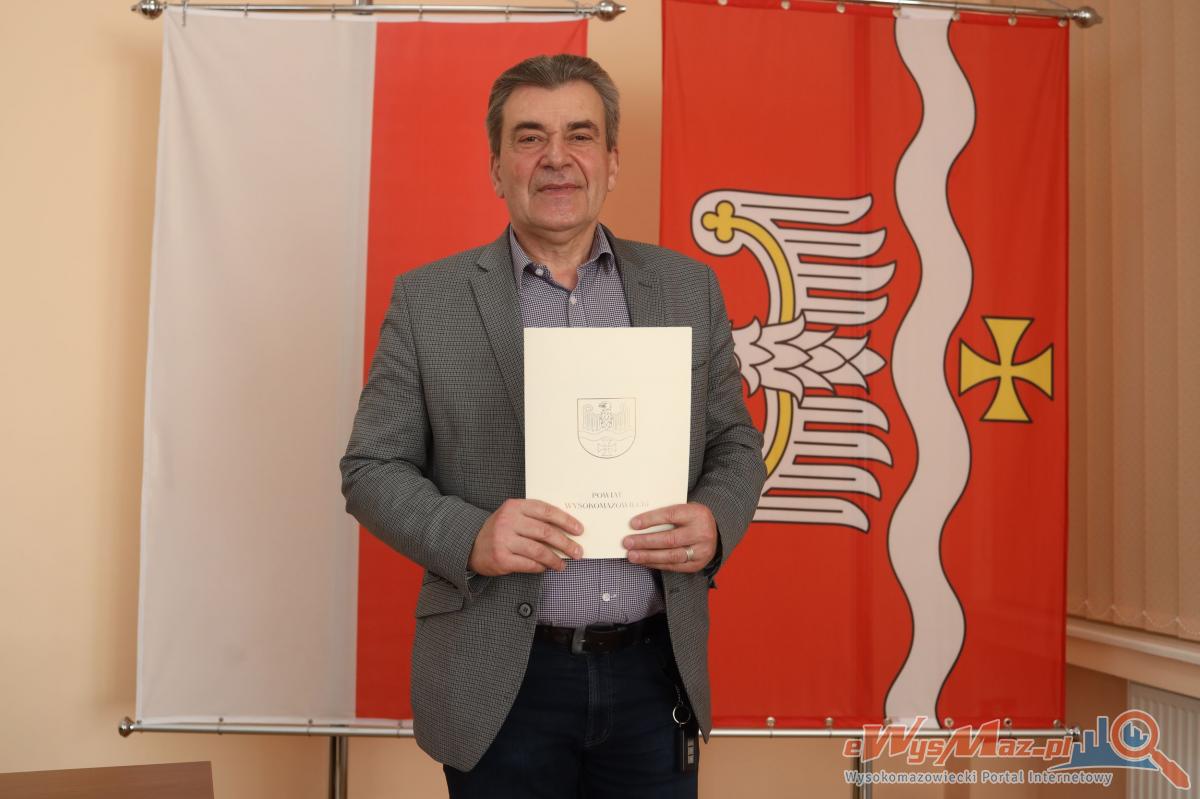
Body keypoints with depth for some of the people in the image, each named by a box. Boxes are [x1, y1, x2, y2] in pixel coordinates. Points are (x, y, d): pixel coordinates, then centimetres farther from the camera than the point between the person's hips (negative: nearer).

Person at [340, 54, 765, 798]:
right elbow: (372, 467, 0)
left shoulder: (688, 288, 5)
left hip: (656, 673, 2)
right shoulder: (427, 299, -1)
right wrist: (470, 537, -18)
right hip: (501, 682, -2)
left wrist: (715, 521, -11)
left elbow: (736, 444, 10)